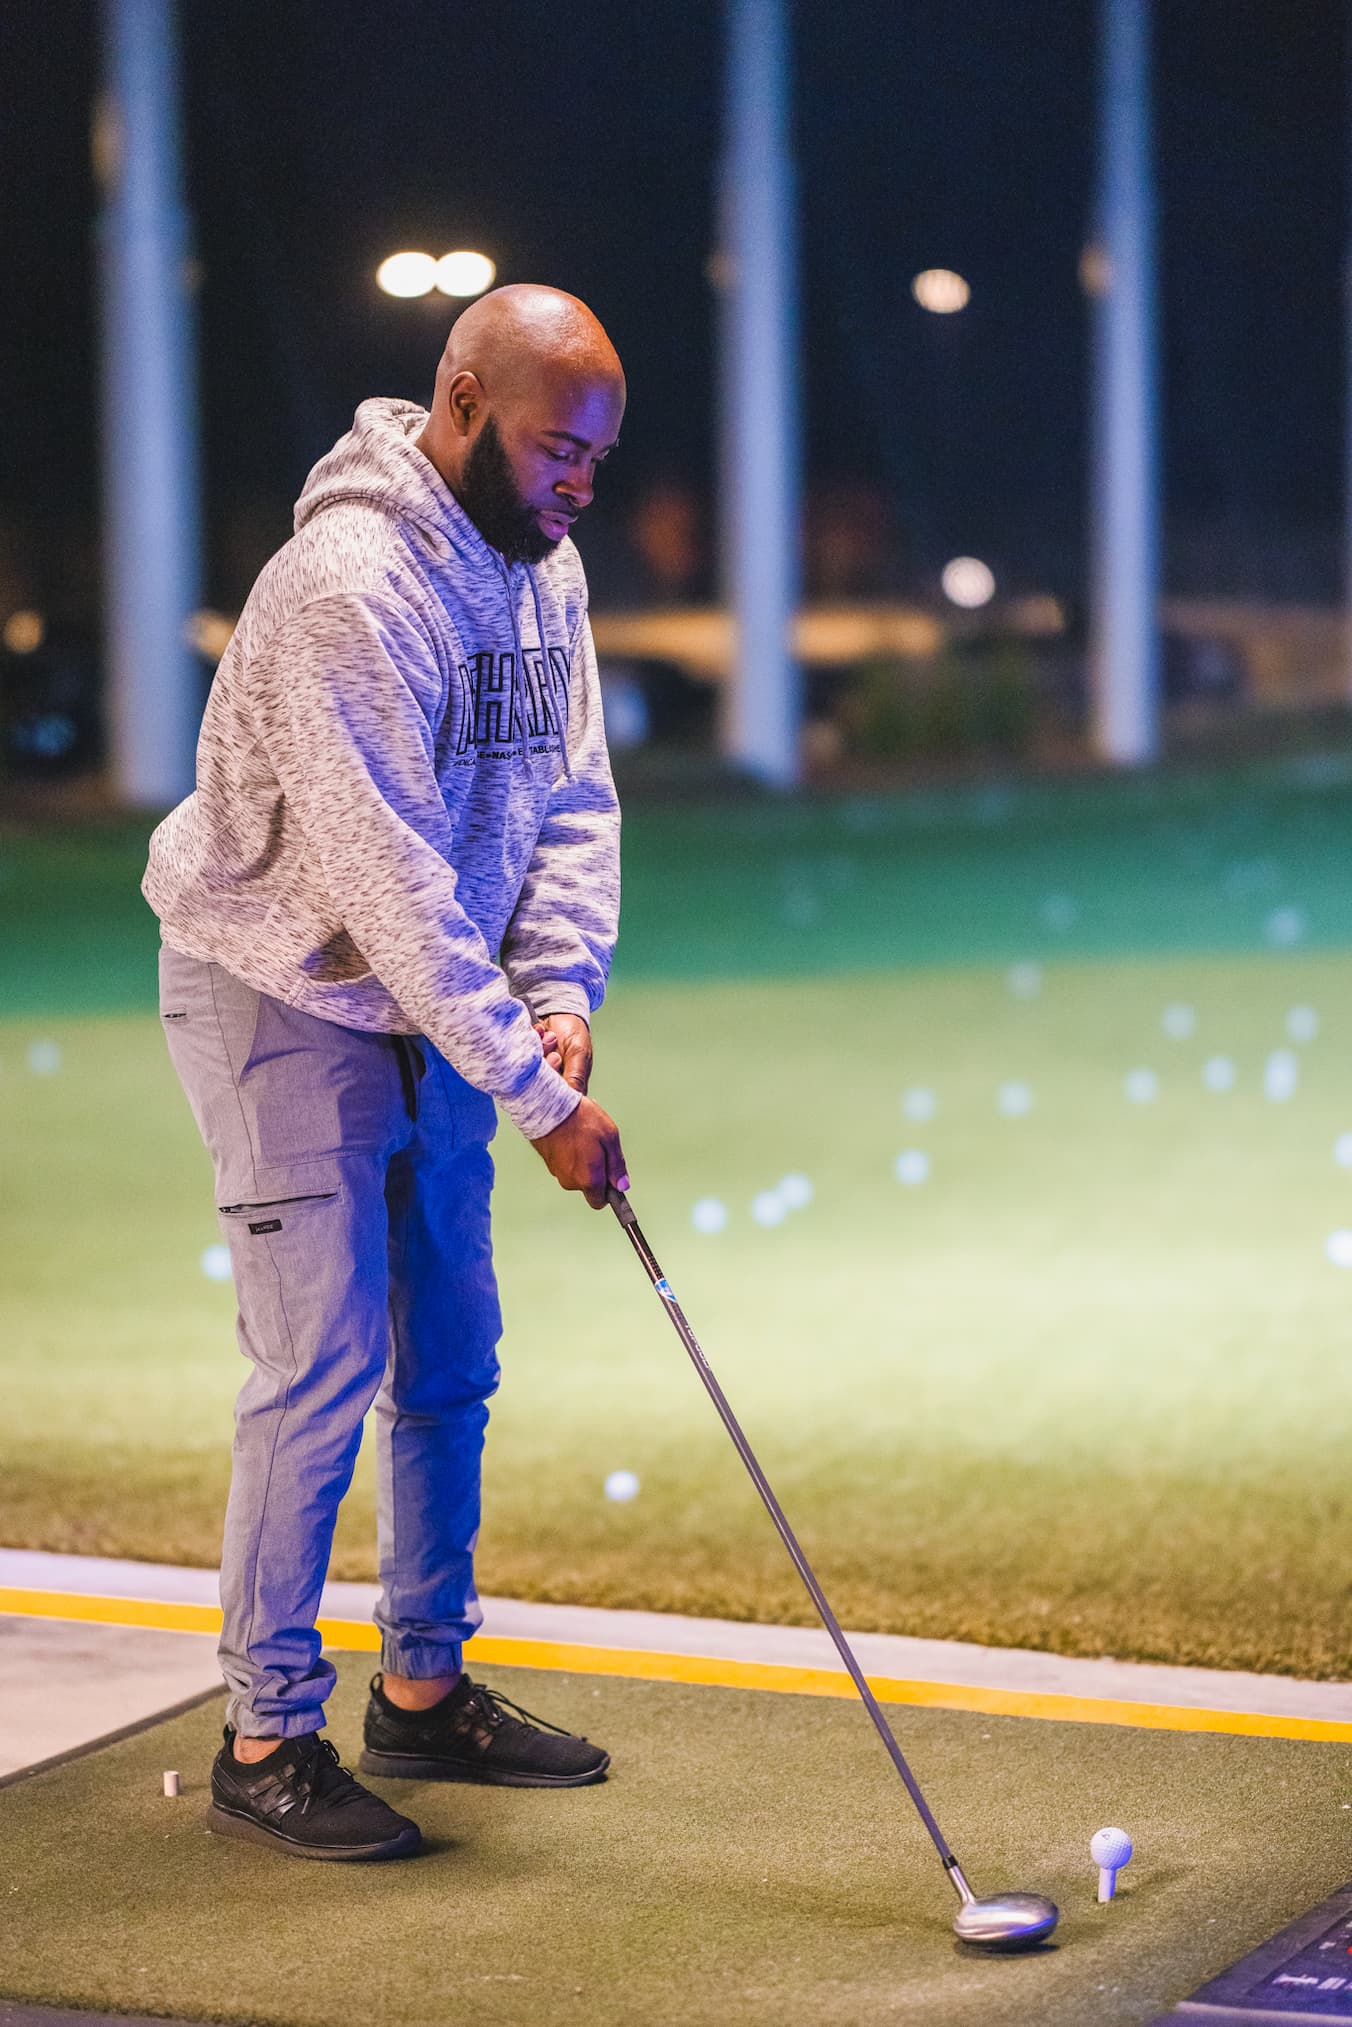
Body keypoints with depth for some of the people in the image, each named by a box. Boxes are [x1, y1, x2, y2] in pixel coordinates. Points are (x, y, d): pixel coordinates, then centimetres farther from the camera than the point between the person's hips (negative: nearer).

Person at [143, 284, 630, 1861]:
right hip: (284, 1000, -8)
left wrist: (558, 992, -13)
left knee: (452, 1356, 11)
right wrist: (538, 1096, -27)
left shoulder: (539, 567, 1)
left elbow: (571, 797, 4)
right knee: (323, 1363, -9)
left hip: (431, 1004, 8)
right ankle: (266, 1741, 1)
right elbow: (389, 882, -29)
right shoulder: (348, 590, -27)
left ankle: (425, 1688, 24)